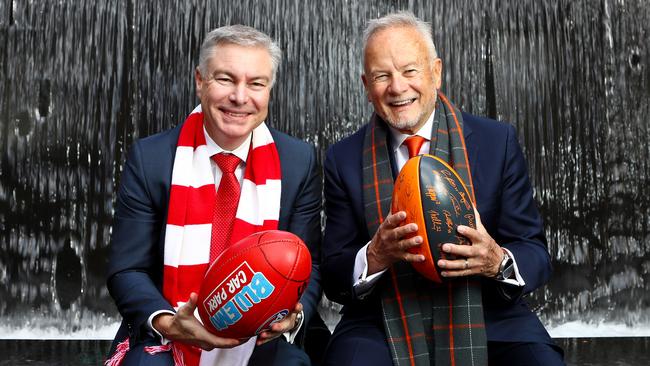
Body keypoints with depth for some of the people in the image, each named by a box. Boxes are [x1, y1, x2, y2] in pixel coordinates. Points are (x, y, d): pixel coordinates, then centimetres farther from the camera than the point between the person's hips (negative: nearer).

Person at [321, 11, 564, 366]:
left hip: (489, 321, 1)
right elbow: (333, 278, 1)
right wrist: (375, 257, -20)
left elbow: (536, 256, 1)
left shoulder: (497, 141, -1)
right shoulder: (343, 159, 1)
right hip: (385, 327, 0)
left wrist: (499, 262, -21)